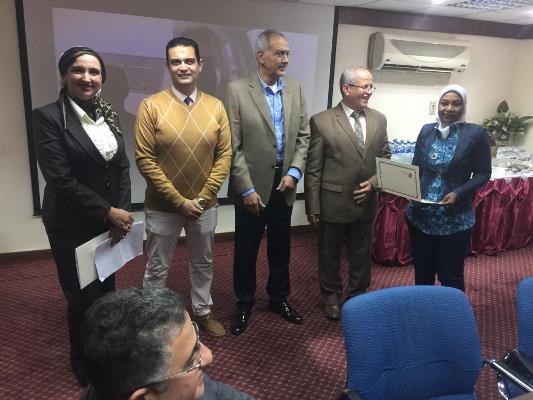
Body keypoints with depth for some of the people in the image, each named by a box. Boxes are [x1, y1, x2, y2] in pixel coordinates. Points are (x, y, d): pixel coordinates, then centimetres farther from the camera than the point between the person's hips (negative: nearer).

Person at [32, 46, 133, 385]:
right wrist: (108, 212, -16)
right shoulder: (48, 117, -13)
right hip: (72, 225, -5)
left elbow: (122, 167, 7)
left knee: (107, 288, 15)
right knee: (84, 297, 8)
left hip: (111, 220, 5)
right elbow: (61, 180, -18)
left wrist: (122, 211, -5)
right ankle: (84, 361, 35)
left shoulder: (108, 114, 5)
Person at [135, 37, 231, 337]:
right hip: (163, 207, -3)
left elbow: (225, 155, -1)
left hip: (205, 205, 3)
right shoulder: (151, 106, -10)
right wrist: (179, 200, -15)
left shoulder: (216, 107, -2)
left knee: (203, 263, 20)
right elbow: (145, 160, -13)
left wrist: (204, 196, -9)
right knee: (158, 268, 12)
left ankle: (203, 312, 41)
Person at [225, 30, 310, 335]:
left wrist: (294, 172, -7)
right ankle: (245, 304, 29)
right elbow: (232, 146, -11)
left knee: (281, 247, 16)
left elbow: (304, 136, 7)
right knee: (246, 249, 10)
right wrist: (246, 188, -14)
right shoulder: (237, 90, -9)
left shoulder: (296, 89, 5)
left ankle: (280, 298, 36)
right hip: (252, 186, -4)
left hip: (284, 184, 4)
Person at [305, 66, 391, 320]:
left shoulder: (379, 120, 4)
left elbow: (385, 158, 12)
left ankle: (358, 296, 39)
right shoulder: (321, 121, -10)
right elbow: (313, 169, -9)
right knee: (329, 255, 14)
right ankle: (331, 297, 37)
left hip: (366, 202, 4)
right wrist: (313, 206, -9)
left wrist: (373, 182, -7)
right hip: (333, 203, -3)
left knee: (361, 255, 17)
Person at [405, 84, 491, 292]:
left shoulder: (476, 133, -6)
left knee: (450, 275, 8)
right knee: (421, 271, 16)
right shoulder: (426, 130, 4)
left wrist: (458, 193, -19)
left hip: (455, 219, -3)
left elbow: (483, 173, -4)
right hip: (420, 215, 4)